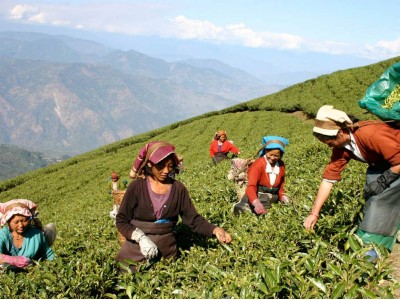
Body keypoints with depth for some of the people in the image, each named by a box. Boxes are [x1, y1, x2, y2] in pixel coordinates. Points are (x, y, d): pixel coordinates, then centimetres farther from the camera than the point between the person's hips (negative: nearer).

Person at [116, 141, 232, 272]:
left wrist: (214, 230, -23)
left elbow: (193, 219, -4)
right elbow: (121, 221, -7)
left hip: (166, 251, 2)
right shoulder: (136, 187, -10)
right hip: (135, 252, -2)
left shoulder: (178, 188, -4)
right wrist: (140, 237, -23)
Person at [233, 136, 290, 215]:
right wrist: (256, 203, -42)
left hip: (272, 198, 5)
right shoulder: (258, 164, -13)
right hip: (257, 196, -5)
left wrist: (282, 195, 0)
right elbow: (251, 186, -24)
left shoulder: (281, 165, 5)